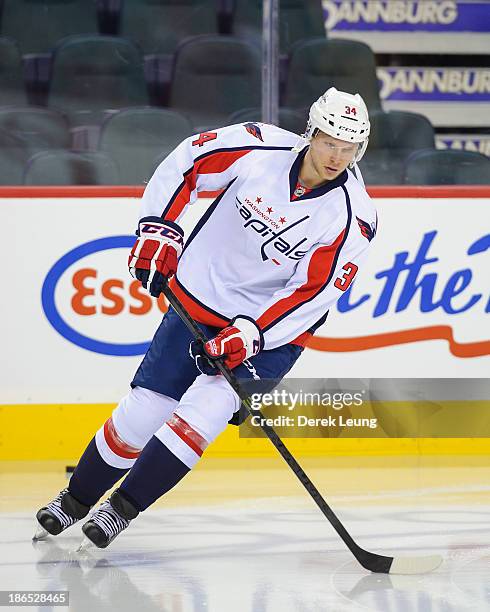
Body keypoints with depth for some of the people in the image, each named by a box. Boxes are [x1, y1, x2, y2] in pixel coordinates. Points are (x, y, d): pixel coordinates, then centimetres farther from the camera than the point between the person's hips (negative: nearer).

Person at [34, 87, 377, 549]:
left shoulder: (352, 219, -19)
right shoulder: (259, 147, -16)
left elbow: (311, 294, -20)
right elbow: (185, 163, -1)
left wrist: (248, 335, -27)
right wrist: (157, 230, -7)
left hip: (273, 326, -1)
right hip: (199, 298, 2)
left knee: (206, 406, -20)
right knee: (144, 408, 3)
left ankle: (122, 509, -7)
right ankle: (76, 498, 26)